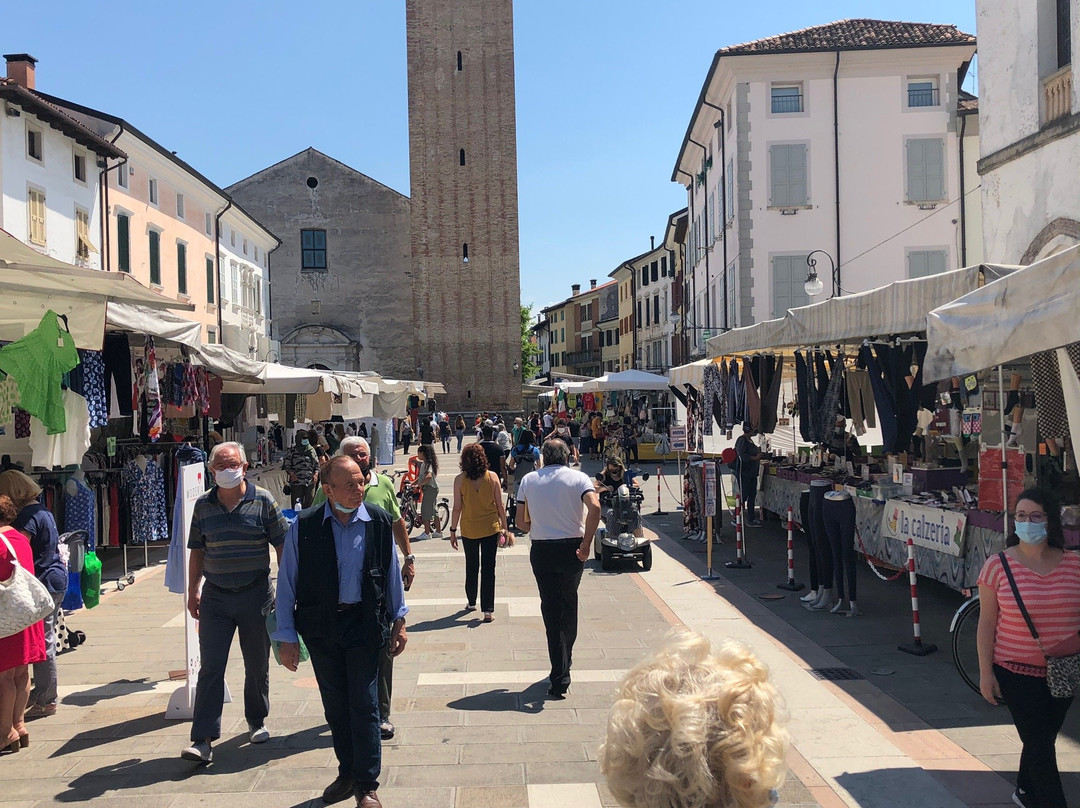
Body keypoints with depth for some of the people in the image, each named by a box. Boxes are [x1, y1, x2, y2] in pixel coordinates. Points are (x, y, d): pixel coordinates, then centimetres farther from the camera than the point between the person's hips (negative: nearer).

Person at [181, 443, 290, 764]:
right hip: (215, 596, 1)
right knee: (210, 667, -4)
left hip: (256, 595, -1)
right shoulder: (203, 505, 4)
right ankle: (203, 740, -3)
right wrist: (192, 592, 10)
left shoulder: (263, 500, -4)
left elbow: (282, 546, -1)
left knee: (257, 664, 12)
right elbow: (197, 551, 11)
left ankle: (257, 721, 33)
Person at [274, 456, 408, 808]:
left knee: (364, 706, -1)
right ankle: (347, 773, 31)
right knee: (335, 706, 13)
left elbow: (392, 574, 7)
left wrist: (398, 620, 8)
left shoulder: (379, 522, -4)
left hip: (364, 623, -1)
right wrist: (287, 637, -2)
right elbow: (287, 584, -2)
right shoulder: (304, 527, -8)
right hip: (320, 626, 1)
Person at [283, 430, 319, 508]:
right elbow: (286, 465, 3)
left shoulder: (311, 450, 9)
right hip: (296, 483, -3)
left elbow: (316, 464, 17)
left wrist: (316, 473, 1)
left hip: (310, 482, 3)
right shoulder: (292, 451, 0)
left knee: (309, 503, 5)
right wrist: (291, 473, -14)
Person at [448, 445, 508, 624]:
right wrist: (504, 526, 8)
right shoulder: (492, 477, -7)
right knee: (488, 569, 3)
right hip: (490, 528, 0)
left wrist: (452, 530, 3)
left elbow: (457, 508, -7)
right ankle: (488, 610, -1)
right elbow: (500, 505, -2)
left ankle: (471, 602, 34)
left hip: (469, 530, 0)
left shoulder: (460, 480, -10)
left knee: (471, 567, 18)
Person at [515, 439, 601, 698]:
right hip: (571, 548, 0)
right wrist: (586, 543, -13)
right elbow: (594, 507, -19)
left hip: (541, 550, 0)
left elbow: (520, 521, 4)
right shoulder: (578, 478, -1)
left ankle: (559, 678, -1)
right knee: (569, 602, 22)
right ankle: (566, 656, 36)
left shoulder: (528, 480, 5)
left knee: (551, 609, 2)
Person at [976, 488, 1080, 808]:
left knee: (1043, 739, 19)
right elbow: (987, 622, -7)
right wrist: (985, 673, -8)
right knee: (1039, 745, -1)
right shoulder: (998, 566, -11)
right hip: (1016, 671, -4)